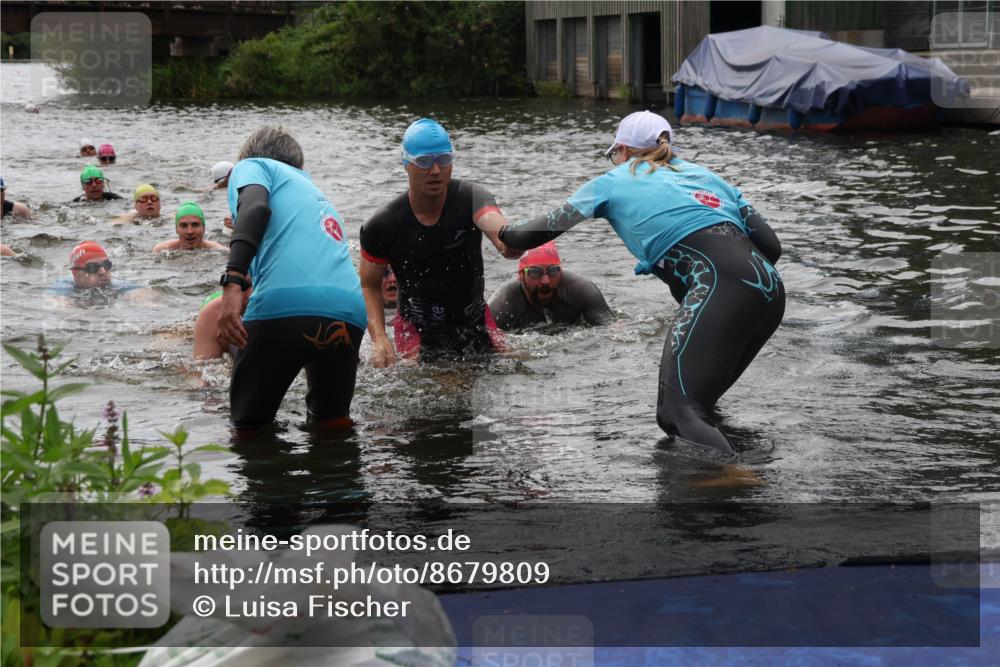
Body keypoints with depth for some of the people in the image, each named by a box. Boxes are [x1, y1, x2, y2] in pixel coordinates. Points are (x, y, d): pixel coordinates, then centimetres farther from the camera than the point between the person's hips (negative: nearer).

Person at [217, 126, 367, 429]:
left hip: (286, 304, -6)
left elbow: (255, 206, -5)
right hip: (351, 311, 6)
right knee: (332, 420, 23)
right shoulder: (319, 196, 39)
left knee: (249, 425, 10)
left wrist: (233, 283, -18)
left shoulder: (253, 166, 19)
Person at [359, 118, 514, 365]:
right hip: (416, 329, -2)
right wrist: (379, 340, -19)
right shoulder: (382, 225, -15)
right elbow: (369, 285, -3)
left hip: (474, 322, 2)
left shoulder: (470, 198, -18)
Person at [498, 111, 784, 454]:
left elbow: (546, 229, 23)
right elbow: (771, 245, 23)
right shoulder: (702, 174, 31)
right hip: (769, 287, 7)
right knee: (694, 403, 18)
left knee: (678, 412, -16)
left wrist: (507, 233, 42)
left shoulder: (614, 182, 19)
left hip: (719, 287, -6)